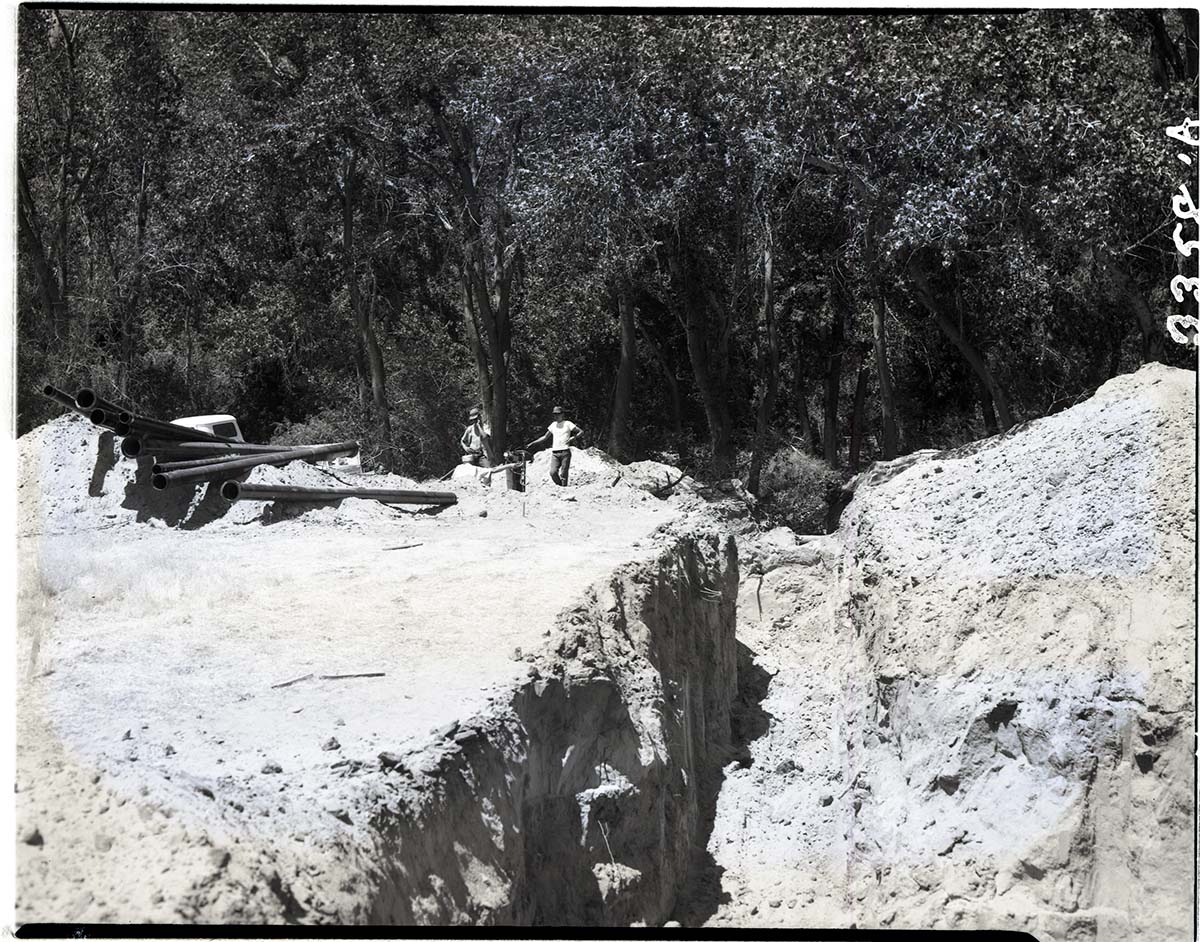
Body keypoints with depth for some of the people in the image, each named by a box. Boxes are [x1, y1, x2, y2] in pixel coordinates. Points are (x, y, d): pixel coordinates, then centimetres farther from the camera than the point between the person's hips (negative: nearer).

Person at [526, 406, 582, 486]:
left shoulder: (567, 424, 4)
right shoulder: (553, 425, 18)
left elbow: (581, 431, 4)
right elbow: (545, 437, 26)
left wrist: (573, 438, -11)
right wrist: (532, 443, 22)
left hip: (565, 452, -4)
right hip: (555, 453, 4)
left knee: (563, 474, -8)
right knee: (553, 472, -13)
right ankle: (559, 487, 4)